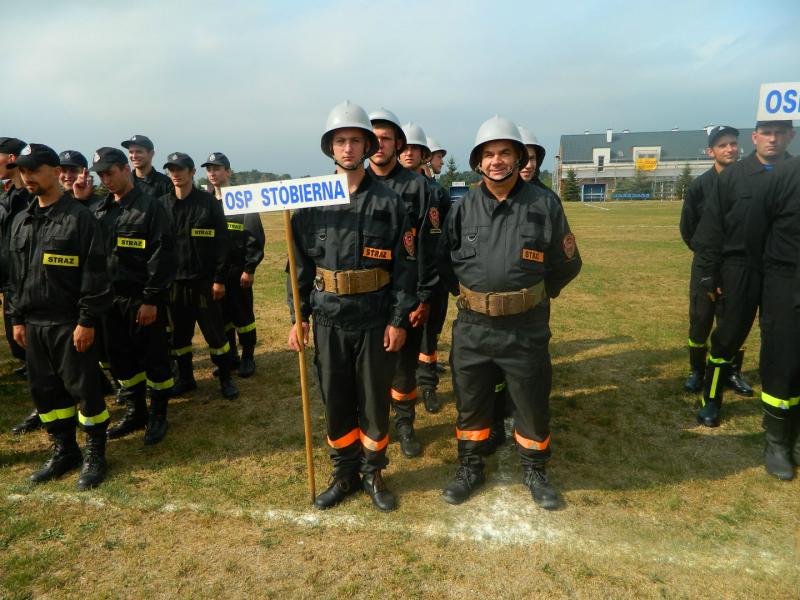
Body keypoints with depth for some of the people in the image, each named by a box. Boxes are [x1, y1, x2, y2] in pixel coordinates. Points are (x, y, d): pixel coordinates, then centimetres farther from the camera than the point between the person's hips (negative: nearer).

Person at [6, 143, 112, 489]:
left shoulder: (80, 217, -10)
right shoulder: (21, 222, 12)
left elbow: (95, 275, -14)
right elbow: (16, 275, 18)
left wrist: (87, 321, -17)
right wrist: (17, 319, 13)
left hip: (70, 323, -7)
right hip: (34, 323, 7)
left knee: (83, 389, 1)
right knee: (44, 389, 13)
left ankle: (95, 455, 16)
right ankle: (64, 452, 28)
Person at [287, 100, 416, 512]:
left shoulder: (387, 202, -3)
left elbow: (405, 265, -4)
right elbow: (300, 263, 6)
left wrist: (398, 320, -8)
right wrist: (298, 317, 2)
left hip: (376, 321, -1)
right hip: (329, 320, 2)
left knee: (375, 401, 10)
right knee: (335, 401, 12)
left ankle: (373, 473, 30)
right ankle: (344, 474, 31)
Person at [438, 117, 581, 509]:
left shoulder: (544, 206, -3)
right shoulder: (463, 209, 0)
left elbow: (566, 264, 5)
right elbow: (445, 262, 10)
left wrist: (534, 295, 8)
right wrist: (468, 294, 6)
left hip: (526, 327, -1)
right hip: (472, 326, 2)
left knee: (533, 404, 12)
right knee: (470, 403, 15)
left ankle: (534, 472, 35)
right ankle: (470, 469, 36)